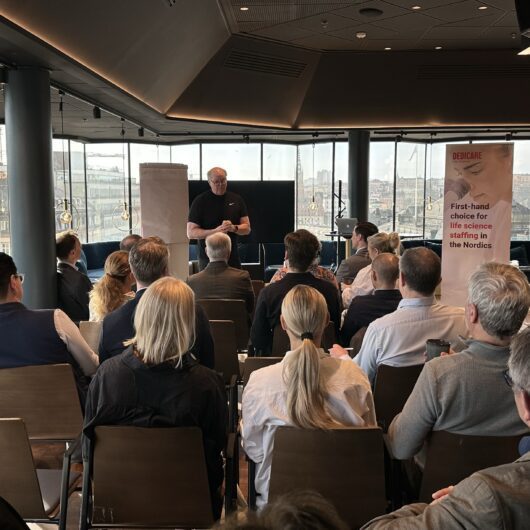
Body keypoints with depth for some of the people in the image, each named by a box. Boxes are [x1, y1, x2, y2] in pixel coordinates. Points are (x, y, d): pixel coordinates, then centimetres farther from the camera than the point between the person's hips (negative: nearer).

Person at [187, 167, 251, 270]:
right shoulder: (200, 201, -2)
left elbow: (247, 228, 9)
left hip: (233, 258, 3)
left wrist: (234, 228, -13)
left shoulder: (236, 199, 8)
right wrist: (215, 231, -20)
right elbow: (191, 233, -6)